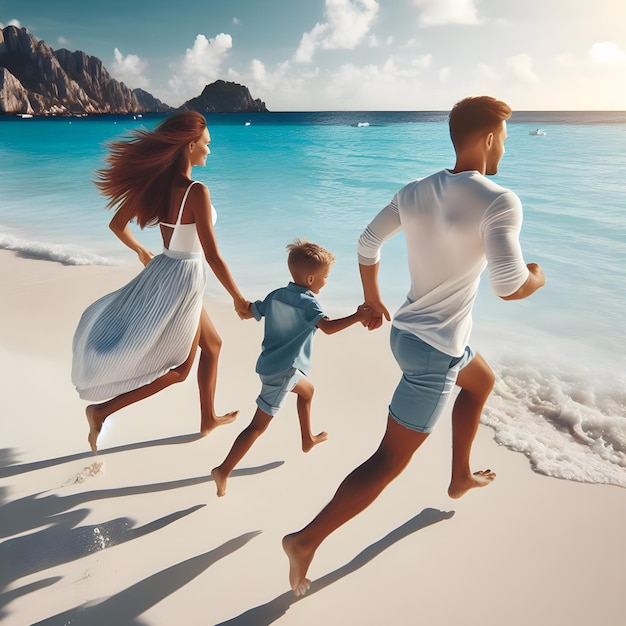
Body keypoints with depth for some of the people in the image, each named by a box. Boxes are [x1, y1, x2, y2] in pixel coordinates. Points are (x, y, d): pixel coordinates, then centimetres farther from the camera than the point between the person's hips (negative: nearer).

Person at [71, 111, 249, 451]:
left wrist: (142, 252, 27)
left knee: (212, 344, 24)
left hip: (162, 271, 8)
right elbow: (213, 257, -23)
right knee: (178, 369, 12)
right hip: (183, 279, -8)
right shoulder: (197, 192, -24)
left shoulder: (155, 182, -1)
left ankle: (208, 418, 37)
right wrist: (239, 299, -12)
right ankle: (102, 409, 12)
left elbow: (117, 224, 9)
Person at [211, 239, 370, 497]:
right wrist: (357, 316, -29)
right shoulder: (308, 303, -16)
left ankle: (308, 439, 47)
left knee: (307, 391, 32)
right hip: (282, 371, -9)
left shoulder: (275, 296, 4)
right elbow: (328, 327, -32)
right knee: (258, 425, -3)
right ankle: (223, 470, -2)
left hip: (270, 364, 9)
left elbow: (247, 312, 11)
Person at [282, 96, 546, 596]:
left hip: (408, 330, 9)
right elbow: (509, 287, -27)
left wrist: (372, 298, 20)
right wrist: (538, 277, -3)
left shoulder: (414, 192, 1)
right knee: (389, 463, 1)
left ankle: (461, 477, 48)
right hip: (434, 350, -9)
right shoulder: (499, 202, -18)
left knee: (481, 382, 34)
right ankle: (307, 540, 6)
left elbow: (368, 243, 7)